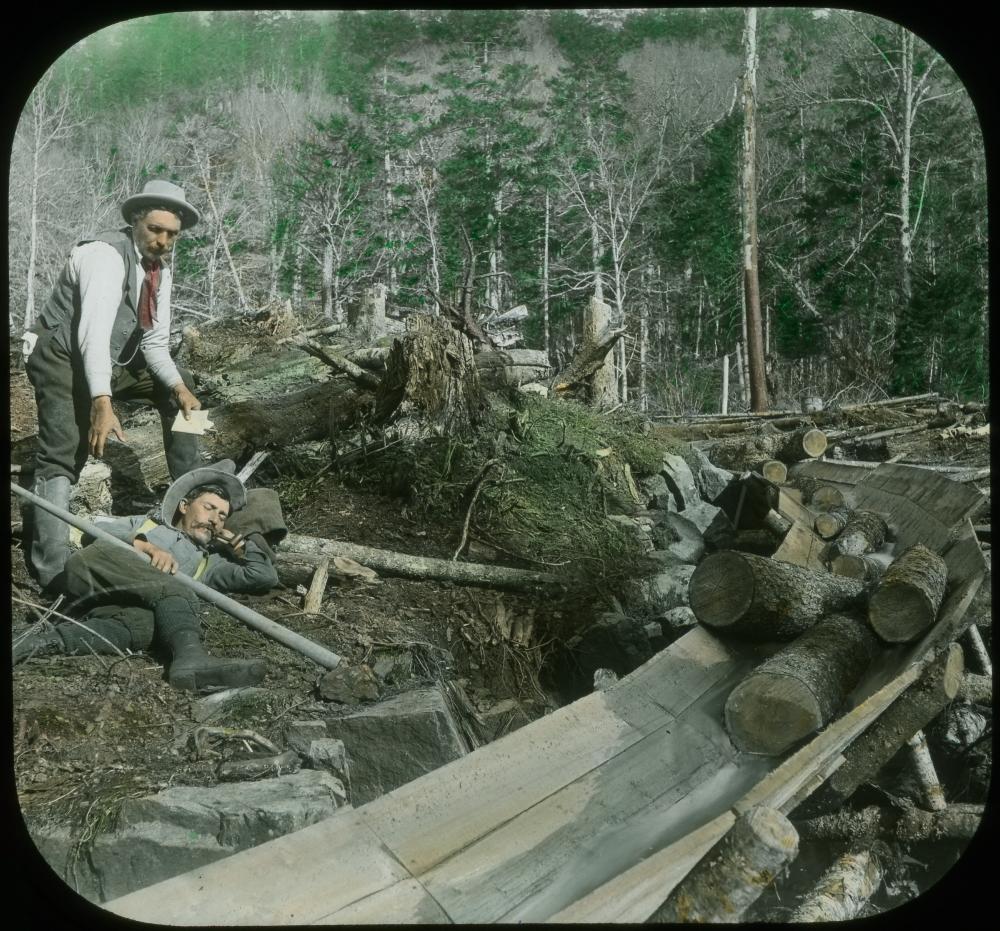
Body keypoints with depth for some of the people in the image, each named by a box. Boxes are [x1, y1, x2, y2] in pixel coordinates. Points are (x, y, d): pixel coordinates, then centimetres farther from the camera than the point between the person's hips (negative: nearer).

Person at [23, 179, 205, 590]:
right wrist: (102, 402, -48)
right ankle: (53, 570, -24)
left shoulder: (160, 268, 2)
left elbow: (155, 341, 4)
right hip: (63, 359, -9)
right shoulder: (106, 255, -24)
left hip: (115, 359, 9)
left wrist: (178, 386, -14)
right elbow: (93, 333, -36)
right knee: (62, 456, -21)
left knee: (179, 388, 14)